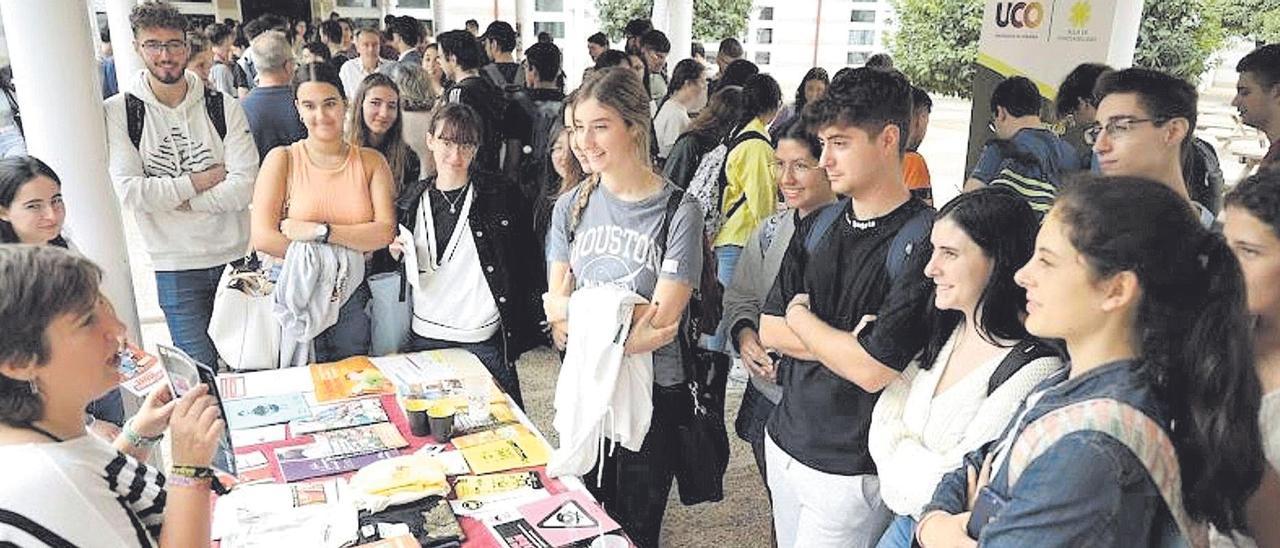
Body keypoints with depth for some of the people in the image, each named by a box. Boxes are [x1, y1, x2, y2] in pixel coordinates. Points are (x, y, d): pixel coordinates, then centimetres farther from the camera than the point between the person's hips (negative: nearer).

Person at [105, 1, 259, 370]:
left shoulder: (224, 107, -2)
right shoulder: (118, 112, -3)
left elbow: (244, 187, -11)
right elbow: (128, 191, -14)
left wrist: (177, 199, -13)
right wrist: (197, 181, -10)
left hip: (235, 255, 2)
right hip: (176, 265, -1)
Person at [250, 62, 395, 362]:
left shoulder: (371, 161, 4)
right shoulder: (282, 159, 0)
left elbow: (386, 232, -8)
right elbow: (263, 238, -11)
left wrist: (321, 231, -17)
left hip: (354, 302, 1)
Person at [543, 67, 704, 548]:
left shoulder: (678, 211, -14)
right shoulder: (572, 206, 0)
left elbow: (662, 321, -19)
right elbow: (555, 306, -5)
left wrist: (577, 314, -17)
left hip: (653, 392, -4)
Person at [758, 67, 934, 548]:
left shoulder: (923, 242, -19)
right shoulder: (817, 229, 3)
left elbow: (874, 371, -23)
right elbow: (770, 330, 2)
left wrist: (802, 318, -8)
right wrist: (846, 344, -13)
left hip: (850, 471, -6)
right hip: (784, 443, 6)